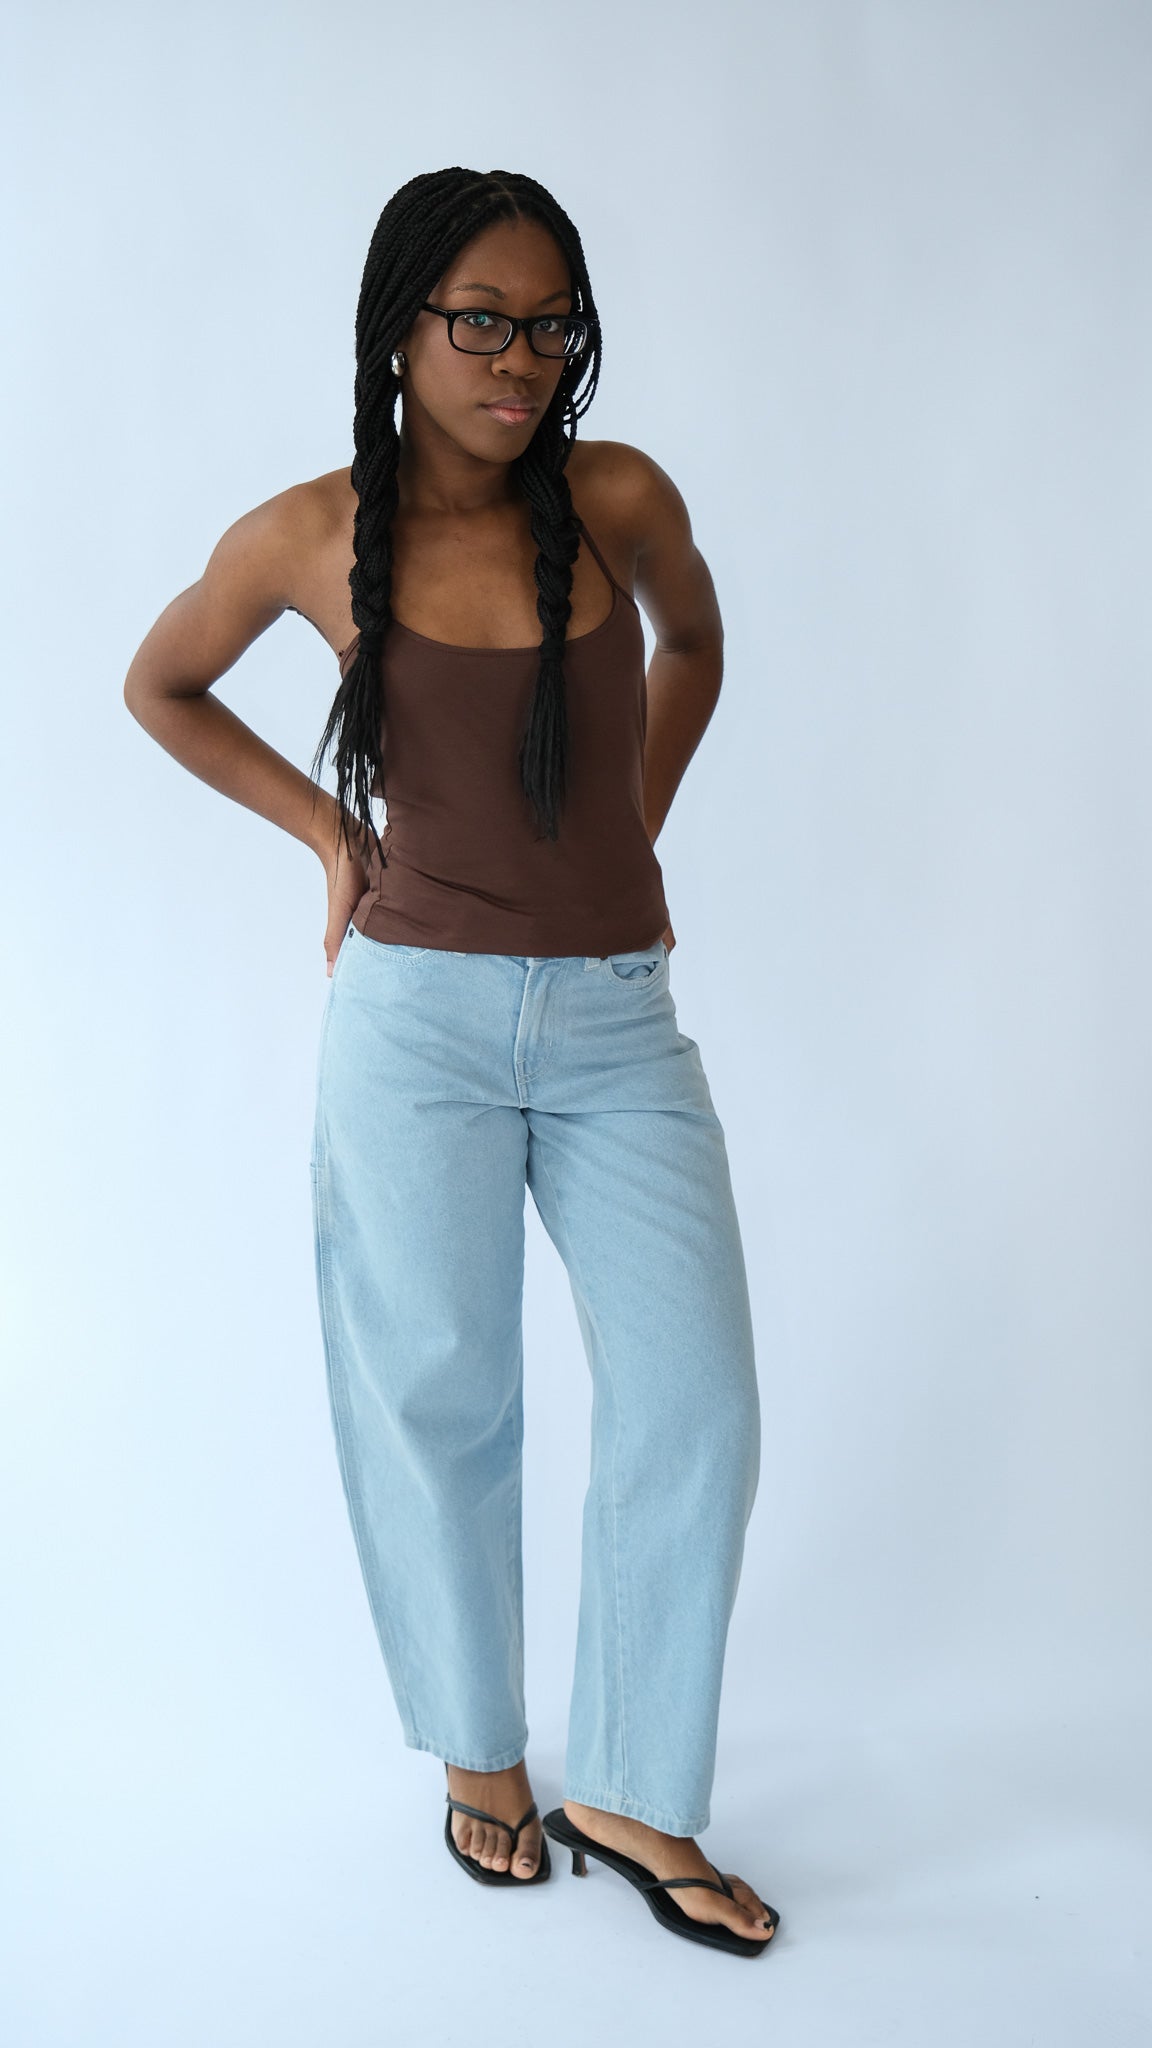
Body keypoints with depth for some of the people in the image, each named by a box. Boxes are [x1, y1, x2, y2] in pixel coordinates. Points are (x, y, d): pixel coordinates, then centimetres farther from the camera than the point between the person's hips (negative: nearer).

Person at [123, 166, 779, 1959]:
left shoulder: (620, 501, -2)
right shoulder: (308, 539, -4)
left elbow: (693, 642, 20)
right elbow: (161, 688, 14)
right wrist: (329, 832, 6)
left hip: (617, 1017, 2)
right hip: (420, 1011, -1)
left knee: (694, 1397, -2)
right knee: (443, 1398, 8)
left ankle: (636, 1798, 17)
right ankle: (481, 1756, 31)